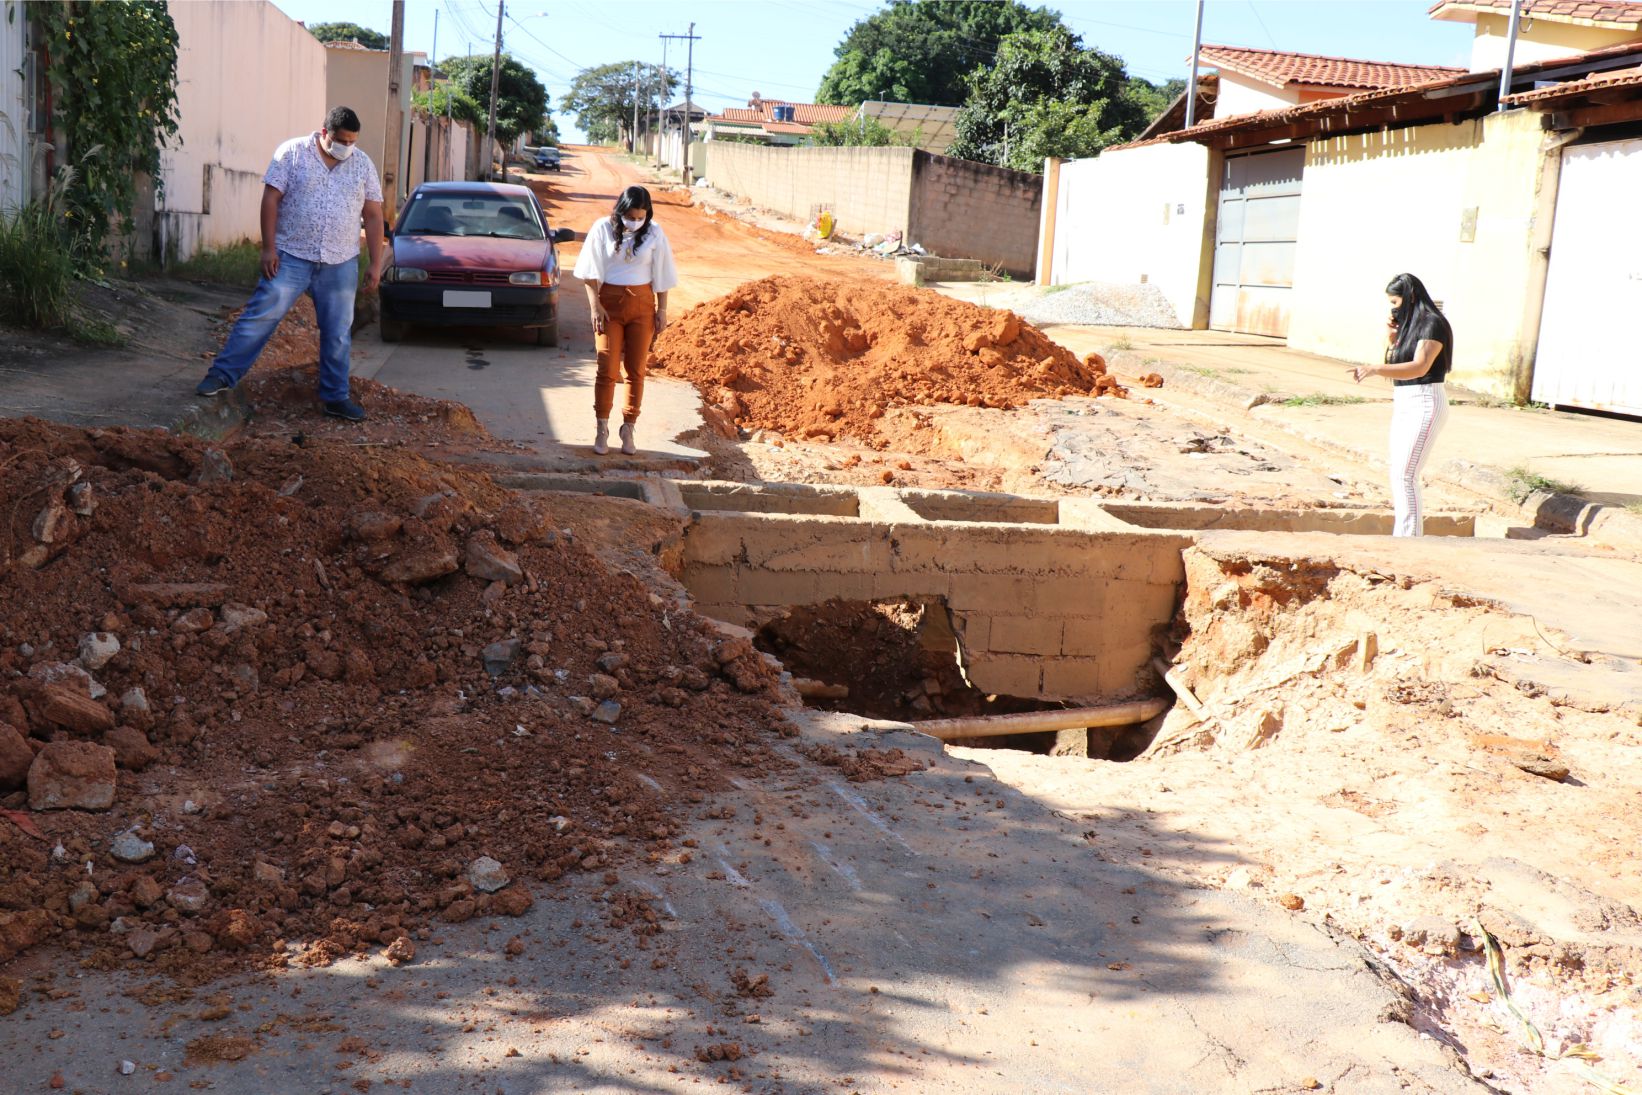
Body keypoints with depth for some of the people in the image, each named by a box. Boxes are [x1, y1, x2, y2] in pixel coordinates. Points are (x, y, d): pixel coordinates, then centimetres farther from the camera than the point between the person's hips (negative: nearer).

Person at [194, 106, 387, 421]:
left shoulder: (363, 165, 7)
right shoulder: (292, 153, -2)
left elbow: (373, 216, 8)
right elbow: (271, 198, -5)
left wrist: (376, 265, 2)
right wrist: (269, 248, -11)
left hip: (340, 265, 3)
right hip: (291, 257, -3)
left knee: (338, 334, 7)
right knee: (260, 317, -6)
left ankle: (335, 397, 17)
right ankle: (222, 375, 1)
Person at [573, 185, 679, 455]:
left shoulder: (654, 233, 0)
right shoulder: (603, 229, -5)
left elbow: (661, 275, 6)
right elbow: (591, 272, -2)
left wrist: (662, 309, 3)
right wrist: (595, 306, -10)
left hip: (642, 304, 1)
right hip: (609, 303, -1)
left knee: (636, 370, 3)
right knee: (607, 369, -5)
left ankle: (628, 430, 13)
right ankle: (601, 430, 3)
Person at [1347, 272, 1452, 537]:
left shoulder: (1432, 324, -12)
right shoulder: (1409, 325, 16)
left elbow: (1419, 367, -27)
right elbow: (1395, 368, 19)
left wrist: (1374, 369, -38)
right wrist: (1391, 340, 3)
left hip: (1424, 404, -10)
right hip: (1403, 403, 10)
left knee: (1405, 476, -14)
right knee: (1398, 473, 10)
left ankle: (1408, 538, -12)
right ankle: (1404, 534, 16)